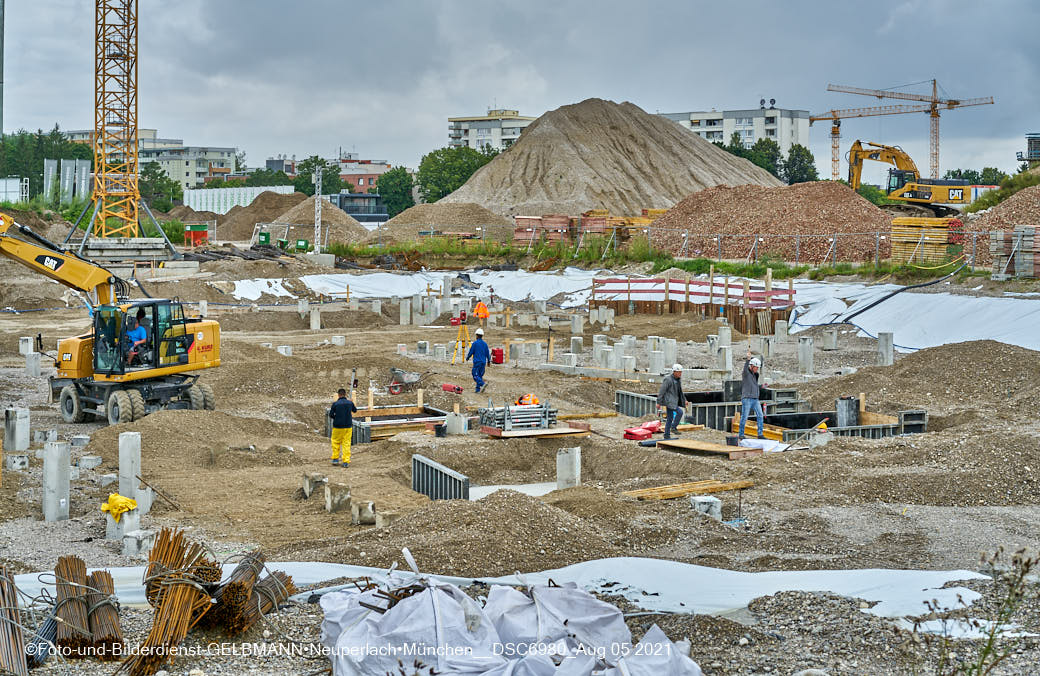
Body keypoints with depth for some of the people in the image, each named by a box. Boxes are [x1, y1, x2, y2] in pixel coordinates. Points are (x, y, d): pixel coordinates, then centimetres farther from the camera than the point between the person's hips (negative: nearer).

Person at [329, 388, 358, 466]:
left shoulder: (335, 404, -9)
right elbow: (355, 410, 16)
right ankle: (346, 462, 3)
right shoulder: (350, 403, -2)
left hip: (338, 426, -2)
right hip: (348, 426, 2)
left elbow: (331, 415, -5)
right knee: (346, 443, 5)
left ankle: (335, 458, 18)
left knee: (336, 442, 17)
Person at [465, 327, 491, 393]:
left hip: (477, 362, -6)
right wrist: (488, 361, 26)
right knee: (480, 375, 10)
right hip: (483, 362, 6)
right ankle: (478, 390, 8)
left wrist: (467, 358, 16)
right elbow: (488, 353, 12)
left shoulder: (475, 343, -7)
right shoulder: (485, 344, 7)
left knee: (475, 375, -6)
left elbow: (471, 352, -3)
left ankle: (483, 384, -29)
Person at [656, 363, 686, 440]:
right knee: (679, 412, -19)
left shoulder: (678, 380, 11)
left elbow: (679, 392, 24)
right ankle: (673, 427, -7)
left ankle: (667, 435, 13)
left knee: (669, 418, 9)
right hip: (668, 401, -9)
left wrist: (684, 400, 18)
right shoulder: (668, 379, -16)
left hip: (674, 401, 9)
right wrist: (659, 403, -17)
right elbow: (661, 391, -16)